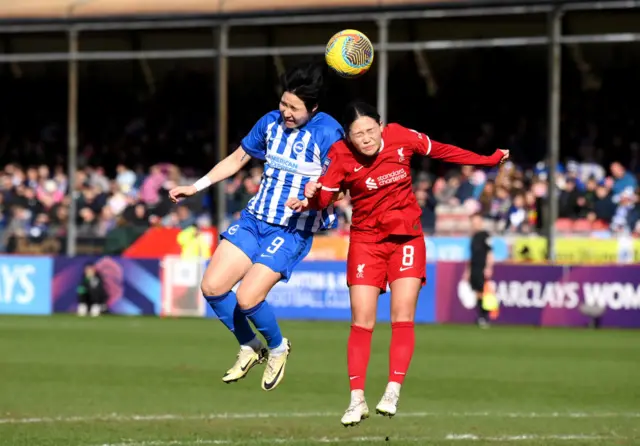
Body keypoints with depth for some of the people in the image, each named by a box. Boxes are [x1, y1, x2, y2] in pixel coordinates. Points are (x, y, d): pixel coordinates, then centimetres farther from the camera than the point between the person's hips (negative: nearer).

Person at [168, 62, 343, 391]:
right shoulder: (271, 122, 4)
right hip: (254, 219, 6)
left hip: (292, 231, -6)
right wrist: (196, 187, 16)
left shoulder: (327, 133, -15)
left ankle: (277, 348, 14)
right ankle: (249, 348, 20)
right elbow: (238, 158, 19)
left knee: (247, 299, -18)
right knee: (212, 287, -5)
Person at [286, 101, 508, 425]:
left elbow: (443, 152, 3)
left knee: (402, 317, -8)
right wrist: (310, 200, -46)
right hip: (366, 239, 0)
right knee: (362, 322, -5)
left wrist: (490, 160, 13)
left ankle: (393, 392, -4)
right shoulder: (341, 156, -15)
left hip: (406, 237, 1)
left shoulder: (401, 137, -12)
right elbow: (325, 194, -21)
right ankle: (357, 400, 0)